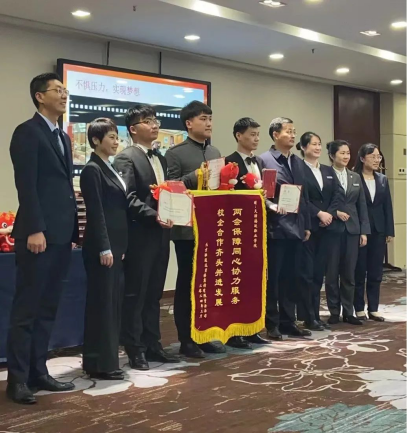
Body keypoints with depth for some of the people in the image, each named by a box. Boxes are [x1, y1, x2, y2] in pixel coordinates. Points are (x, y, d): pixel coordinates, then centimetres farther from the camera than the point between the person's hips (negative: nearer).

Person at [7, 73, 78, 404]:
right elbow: (26, 185, -14)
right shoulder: (27, 132, -6)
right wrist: (34, 230, -20)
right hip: (39, 233, -8)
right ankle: (17, 378, 5)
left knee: (48, 308, 11)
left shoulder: (63, 137, 19)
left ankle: (38, 371, 18)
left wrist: (74, 228, 13)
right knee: (27, 308, -2)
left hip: (61, 234, 8)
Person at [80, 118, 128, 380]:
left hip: (115, 245, 9)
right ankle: (101, 364, 2)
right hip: (102, 246, -9)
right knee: (102, 303, -5)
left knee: (113, 302, 11)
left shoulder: (110, 169, 16)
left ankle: (102, 359, 20)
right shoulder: (92, 169, -10)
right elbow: (96, 212, -16)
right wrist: (104, 248, -19)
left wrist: (120, 246, 15)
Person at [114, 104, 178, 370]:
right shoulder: (126, 158, -8)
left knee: (154, 293, 13)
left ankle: (153, 345, 21)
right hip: (139, 236, -8)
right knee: (135, 294, 0)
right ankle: (135, 349, 8)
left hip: (160, 234, 8)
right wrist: (154, 215, -26)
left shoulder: (160, 158, 18)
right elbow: (128, 198, -17)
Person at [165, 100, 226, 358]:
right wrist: (194, 176, -22)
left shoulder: (216, 153, 16)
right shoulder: (175, 153, -4)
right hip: (188, 228, -6)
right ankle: (186, 340, 10)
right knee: (187, 284, 2)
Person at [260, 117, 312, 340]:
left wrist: (306, 225, 13)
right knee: (272, 278, 2)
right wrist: (272, 206, -21)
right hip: (275, 228, -6)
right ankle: (271, 324, 10)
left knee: (291, 278, 10)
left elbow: (304, 195, 15)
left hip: (295, 227, 7)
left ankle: (288, 322, 19)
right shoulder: (264, 160, -6)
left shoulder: (298, 162, 15)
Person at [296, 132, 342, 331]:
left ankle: (316, 315, 16)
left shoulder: (329, 171, 16)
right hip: (307, 227, -6)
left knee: (319, 272, 9)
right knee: (307, 272, -2)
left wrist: (330, 213, -9)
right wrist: (319, 214, -16)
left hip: (327, 227, 6)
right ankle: (308, 317, 5)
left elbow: (337, 195, 7)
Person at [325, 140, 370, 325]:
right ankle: (334, 312, 12)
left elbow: (362, 206, 11)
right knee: (332, 272, 3)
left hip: (352, 230, 4)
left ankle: (348, 312, 14)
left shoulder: (356, 177, 12)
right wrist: (335, 212, -18)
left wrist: (364, 231, 5)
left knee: (349, 272, 7)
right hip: (332, 229, -4)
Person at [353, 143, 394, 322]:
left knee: (376, 272, 8)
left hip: (378, 231, 5)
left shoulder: (382, 179, 11)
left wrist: (390, 231, 5)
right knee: (359, 271, 3)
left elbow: (387, 206, 10)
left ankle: (373, 309, 15)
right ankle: (359, 309, 12)